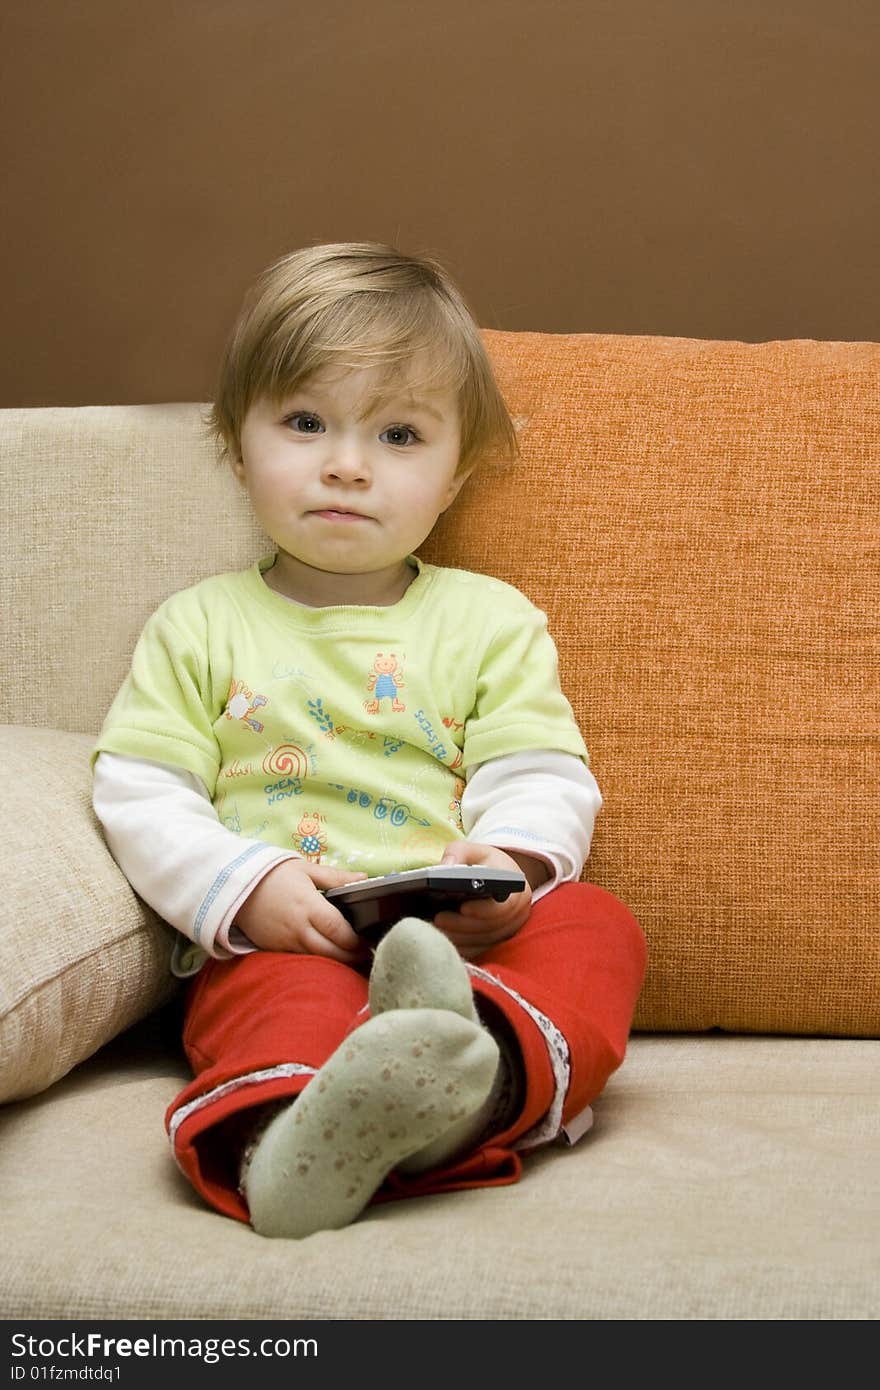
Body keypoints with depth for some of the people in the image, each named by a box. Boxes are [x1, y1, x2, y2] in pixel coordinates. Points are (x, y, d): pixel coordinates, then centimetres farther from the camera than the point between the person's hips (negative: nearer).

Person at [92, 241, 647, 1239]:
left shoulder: (490, 620, 17)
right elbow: (139, 794, 7)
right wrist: (248, 886, -13)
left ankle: (481, 1076, -56)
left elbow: (542, 778, 9)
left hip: (465, 936, 2)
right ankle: (278, 1136, -68)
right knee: (289, 1002, -36)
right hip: (269, 942, -2)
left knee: (597, 925, -27)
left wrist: (510, 864, -16)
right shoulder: (198, 626, 16)